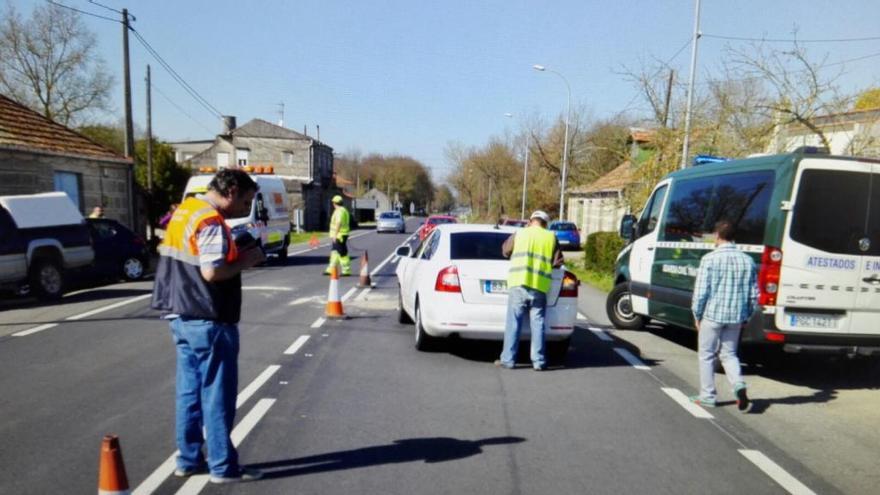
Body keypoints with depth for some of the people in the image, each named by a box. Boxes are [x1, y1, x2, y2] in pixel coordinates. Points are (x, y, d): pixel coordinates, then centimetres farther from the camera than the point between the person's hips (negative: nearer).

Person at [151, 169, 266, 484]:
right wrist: (245, 261, -11)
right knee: (217, 395, 0)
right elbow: (211, 272, -26)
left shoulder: (185, 211, 13)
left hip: (182, 315, 9)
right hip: (207, 320, -9)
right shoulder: (211, 222, -17)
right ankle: (223, 467, 10)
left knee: (190, 391, 15)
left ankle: (189, 459, 25)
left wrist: (237, 255, 7)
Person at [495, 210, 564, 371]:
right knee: (538, 324, 7)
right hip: (540, 287, 1)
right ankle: (539, 361, 9)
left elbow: (505, 251, 19)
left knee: (513, 323, 4)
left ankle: (508, 360, 7)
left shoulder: (519, 234, 6)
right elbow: (558, 262, 7)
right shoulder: (551, 237, 7)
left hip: (518, 284, -1)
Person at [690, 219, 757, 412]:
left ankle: (707, 396, 17)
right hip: (736, 317, 4)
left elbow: (701, 291, -12)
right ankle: (739, 385, -5)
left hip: (712, 315, -4)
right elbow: (754, 294, 7)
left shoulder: (710, 259, -11)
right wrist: (746, 316, 18)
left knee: (706, 355, 11)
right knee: (729, 354, 18)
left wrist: (697, 314, 1)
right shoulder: (747, 260, 3)